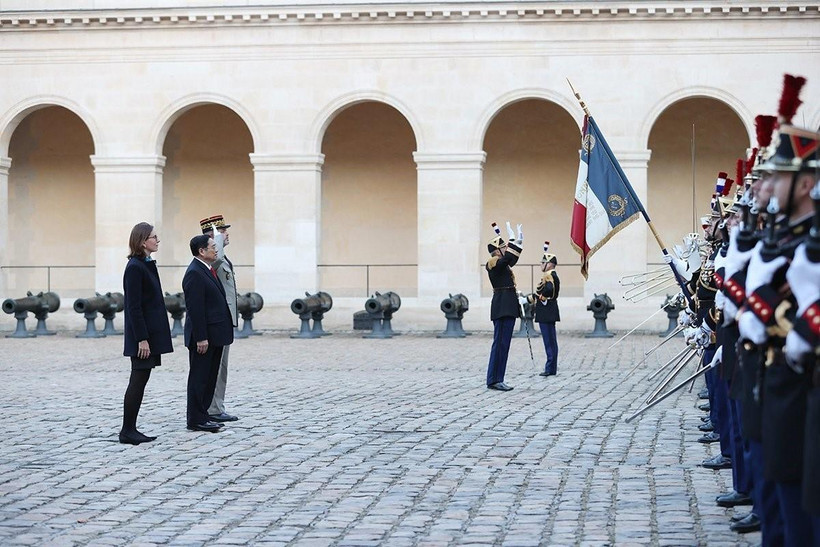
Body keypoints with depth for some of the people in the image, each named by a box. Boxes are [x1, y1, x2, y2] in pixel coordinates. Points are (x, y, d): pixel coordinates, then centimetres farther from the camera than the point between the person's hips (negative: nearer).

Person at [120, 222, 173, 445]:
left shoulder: (147, 265, 14)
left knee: (140, 381, 10)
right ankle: (127, 431, 0)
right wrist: (141, 339, -20)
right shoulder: (135, 268, -15)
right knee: (138, 381, -5)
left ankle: (130, 430, 15)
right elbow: (133, 307, -18)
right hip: (143, 333, -10)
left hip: (151, 332, 10)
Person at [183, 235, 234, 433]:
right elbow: (195, 308, -21)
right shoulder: (195, 273, -17)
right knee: (199, 378, -3)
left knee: (209, 378, 13)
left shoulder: (207, 270, 15)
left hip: (214, 335, 10)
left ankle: (202, 416, 20)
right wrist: (201, 338, -22)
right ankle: (196, 420, 2)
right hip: (204, 337, -10)